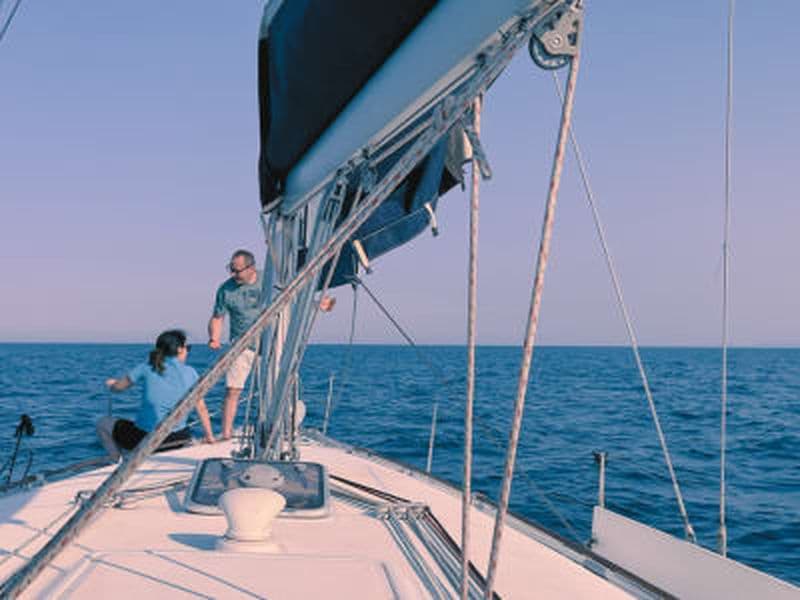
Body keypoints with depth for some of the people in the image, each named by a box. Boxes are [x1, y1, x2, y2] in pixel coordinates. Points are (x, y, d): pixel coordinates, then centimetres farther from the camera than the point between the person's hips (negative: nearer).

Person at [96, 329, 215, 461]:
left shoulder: (147, 368, -2)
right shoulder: (190, 373, 1)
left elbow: (118, 387, 10)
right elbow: (202, 408, 5)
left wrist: (111, 383, 33)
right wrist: (209, 436, 16)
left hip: (145, 438, -2)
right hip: (178, 439, 2)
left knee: (103, 424, 20)